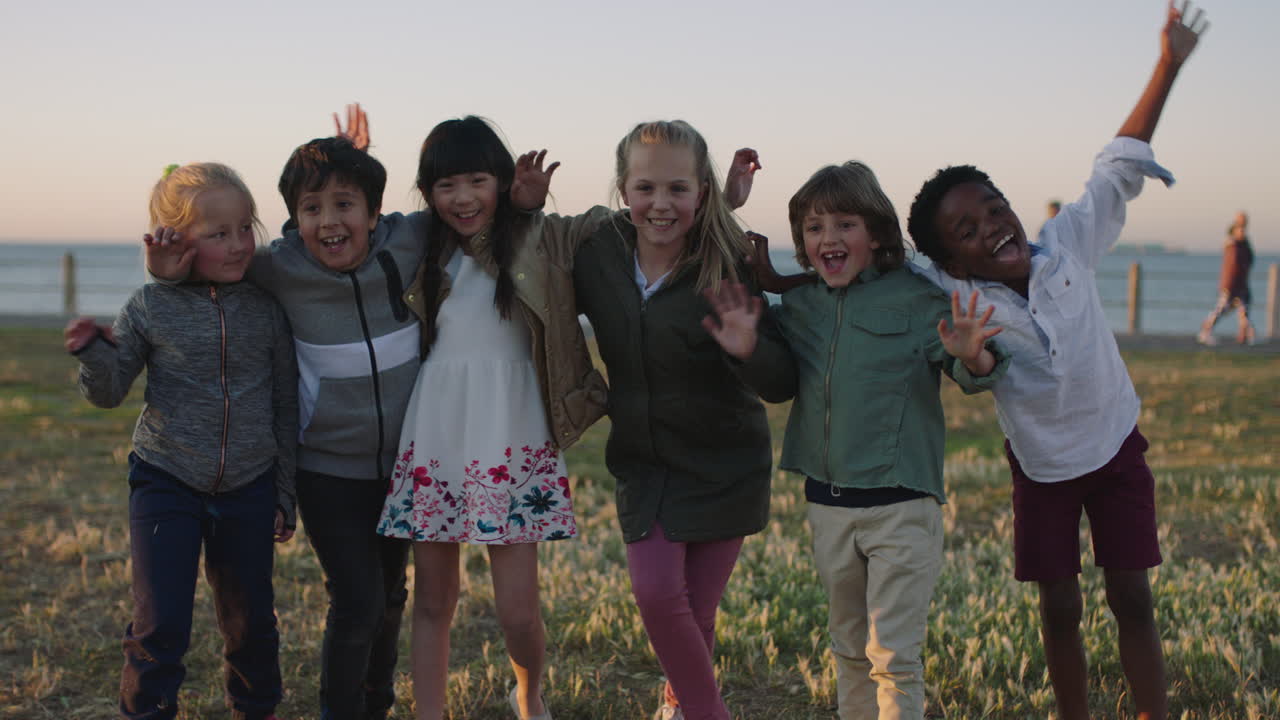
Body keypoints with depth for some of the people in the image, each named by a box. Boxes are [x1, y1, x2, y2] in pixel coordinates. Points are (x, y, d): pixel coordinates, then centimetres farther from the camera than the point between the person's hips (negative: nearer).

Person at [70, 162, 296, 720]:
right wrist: (95, 355, -23)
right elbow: (110, 392, 0)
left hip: (248, 488, 2)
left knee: (250, 618, 14)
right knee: (160, 623, -4)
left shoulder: (266, 311, -3)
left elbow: (286, 405, 4)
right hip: (166, 483, -2)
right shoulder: (151, 307, -7)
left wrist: (286, 496, 6)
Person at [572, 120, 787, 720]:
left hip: (723, 465, -2)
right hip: (642, 461, 3)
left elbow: (781, 383, -19)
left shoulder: (728, 266, -18)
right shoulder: (598, 254, -8)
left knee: (696, 607, 5)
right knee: (656, 591, -9)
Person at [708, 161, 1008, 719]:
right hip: (828, 505, 5)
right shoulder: (797, 305, 5)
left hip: (900, 505, -5)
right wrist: (748, 353, -5)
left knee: (893, 654, -3)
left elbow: (976, 376, -11)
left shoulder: (915, 299, -9)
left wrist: (971, 356, -35)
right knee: (850, 649, 20)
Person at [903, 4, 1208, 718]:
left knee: (1132, 600, 5)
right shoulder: (955, 302, -19)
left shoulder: (1069, 243, -16)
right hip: (1040, 465, -1)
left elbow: (1119, 169, -8)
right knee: (1061, 610, 7)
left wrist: (1168, 63, -6)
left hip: (1116, 446, 1)